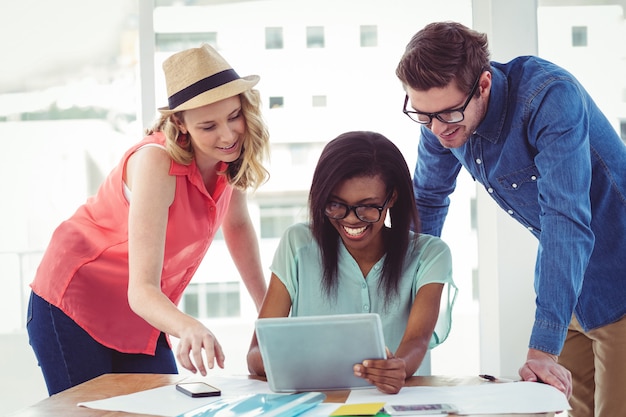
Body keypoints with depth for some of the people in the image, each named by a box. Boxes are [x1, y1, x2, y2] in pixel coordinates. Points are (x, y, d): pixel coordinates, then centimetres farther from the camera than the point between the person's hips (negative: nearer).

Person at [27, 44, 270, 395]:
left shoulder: (232, 156, -9)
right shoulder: (157, 163, -29)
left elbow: (237, 224, 12)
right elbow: (141, 290, -35)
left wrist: (267, 307, 11)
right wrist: (188, 328, -54)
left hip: (141, 314, 6)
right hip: (74, 305, -6)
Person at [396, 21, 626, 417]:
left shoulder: (551, 98, -30)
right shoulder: (442, 117, -9)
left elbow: (566, 221, -35)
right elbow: (428, 200, 9)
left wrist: (543, 350, -39)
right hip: (559, 268, 6)